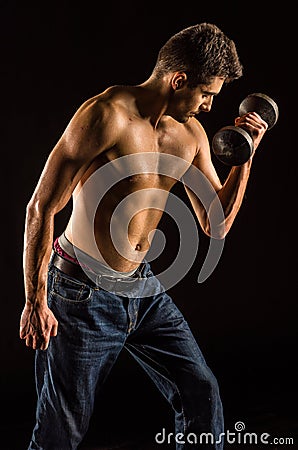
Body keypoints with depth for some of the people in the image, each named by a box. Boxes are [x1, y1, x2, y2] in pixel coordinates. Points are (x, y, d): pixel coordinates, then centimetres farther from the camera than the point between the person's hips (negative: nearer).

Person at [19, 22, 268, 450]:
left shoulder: (191, 133, 4)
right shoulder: (107, 115, -19)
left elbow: (217, 225, 9)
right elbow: (42, 209, -17)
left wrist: (245, 157, -1)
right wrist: (35, 301, -16)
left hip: (143, 286, 7)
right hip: (83, 291, -6)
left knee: (202, 394, 8)